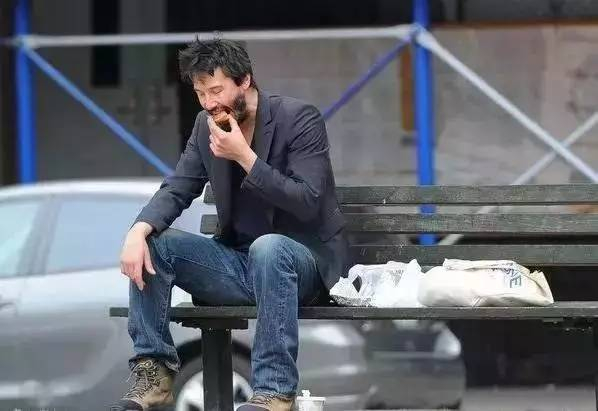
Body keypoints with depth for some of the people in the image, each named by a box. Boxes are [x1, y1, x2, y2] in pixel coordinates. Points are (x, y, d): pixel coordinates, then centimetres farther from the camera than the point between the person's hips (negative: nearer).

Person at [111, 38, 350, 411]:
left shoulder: (299, 118, -13)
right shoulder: (207, 126, 4)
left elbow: (307, 203, -21)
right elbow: (176, 191, 2)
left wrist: (244, 156, -27)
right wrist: (139, 231, -19)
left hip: (304, 260, -6)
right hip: (238, 261, 6)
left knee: (267, 248, -39)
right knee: (152, 244, -12)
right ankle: (154, 374, -12)